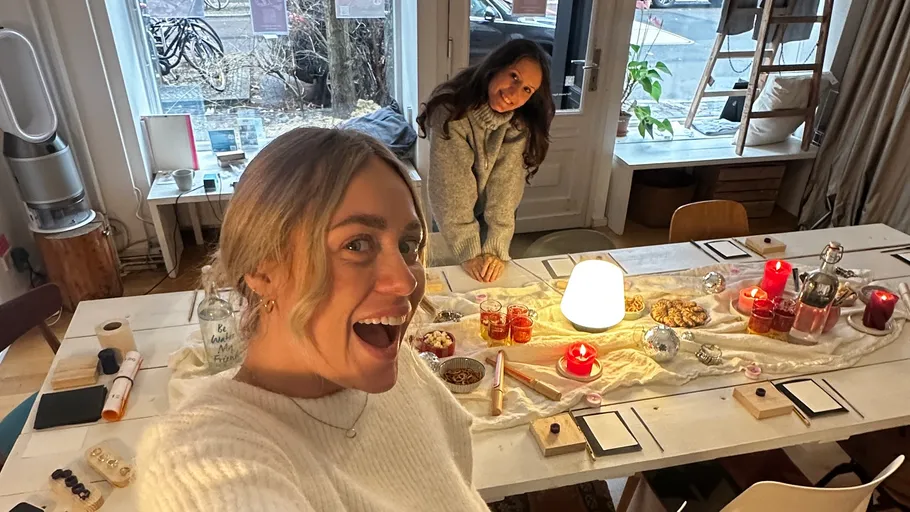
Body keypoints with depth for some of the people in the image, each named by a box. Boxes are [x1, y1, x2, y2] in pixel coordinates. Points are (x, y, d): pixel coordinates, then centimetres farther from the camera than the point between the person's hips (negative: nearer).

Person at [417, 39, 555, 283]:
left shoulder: (520, 123, -20)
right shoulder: (451, 111, -31)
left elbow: (506, 183, -26)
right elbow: (452, 187, -32)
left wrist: (496, 248, -33)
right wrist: (469, 252, -33)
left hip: (494, 216, 3)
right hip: (453, 217, -2)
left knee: (492, 277, 14)